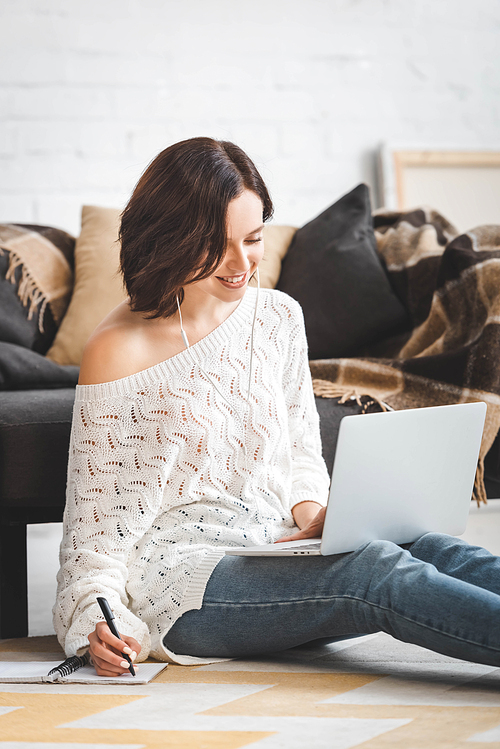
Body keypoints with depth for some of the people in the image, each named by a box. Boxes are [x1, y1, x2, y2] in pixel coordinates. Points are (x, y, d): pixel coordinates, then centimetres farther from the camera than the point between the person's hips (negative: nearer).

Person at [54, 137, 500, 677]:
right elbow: (97, 515, -3)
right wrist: (98, 622, -18)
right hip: (179, 576, -6)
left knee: (433, 549, -25)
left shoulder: (279, 317, 11)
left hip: (282, 550, 6)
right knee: (377, 571, -32)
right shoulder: (117, 353, -7)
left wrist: (310, 509, -3)